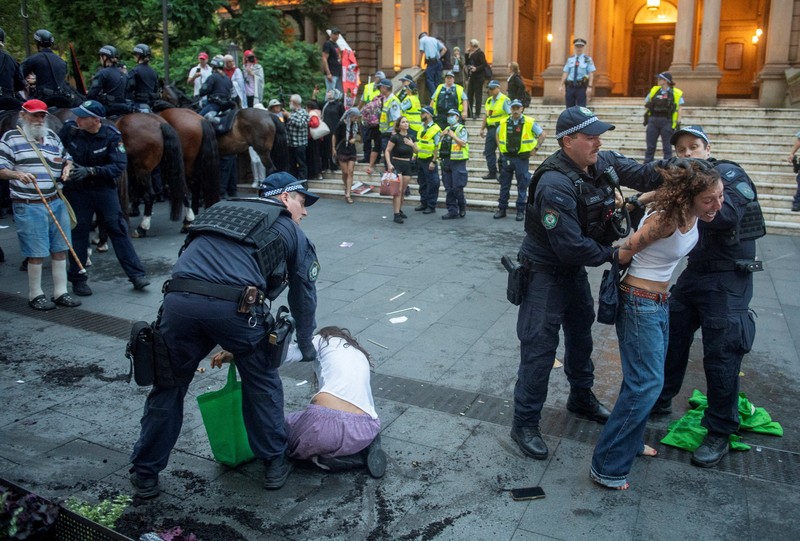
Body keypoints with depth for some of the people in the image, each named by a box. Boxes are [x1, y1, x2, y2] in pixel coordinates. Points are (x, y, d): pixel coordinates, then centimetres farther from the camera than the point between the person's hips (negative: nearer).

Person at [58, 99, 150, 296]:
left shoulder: (111, 136, -14)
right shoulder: (69, 129, -10)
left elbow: (119, 166, -20)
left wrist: (90, 171, -29)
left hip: (104, 189, -1)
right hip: (76, 190, 1)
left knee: (118, 229, 1)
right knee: (78, 233, 6)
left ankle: (137, 275, 6)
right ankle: (78, 279, 19)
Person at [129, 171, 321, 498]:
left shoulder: (221, 210, 34)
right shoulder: (291, 232, 21)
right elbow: (303, 295, 26)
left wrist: (226, 346, 42)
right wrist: (306, 347, 43)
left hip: (179, 300, 4)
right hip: (235, 307, -3)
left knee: (168, 386, 21)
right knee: (262, 383, 20)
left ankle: (145, 474, 33)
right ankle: (275, 464, 32)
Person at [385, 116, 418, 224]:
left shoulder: (411, 137, 6)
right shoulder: (395, 137, -9)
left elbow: (416, 151, 12)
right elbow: (387, 151, -8)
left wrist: (412, 144, -8)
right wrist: (389, 164, -18)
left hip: (407, 165, 5)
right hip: (396, 164, -5)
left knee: (404, 190, 11)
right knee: (398, 190, -11)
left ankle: (400, 210, 27)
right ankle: (396, 215, -12)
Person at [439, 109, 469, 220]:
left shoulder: (461, 129, -2)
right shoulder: (446, 129, 19)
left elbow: (463, 143, -15)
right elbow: (440, 144, 22)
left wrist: (453, 135, -16)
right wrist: (442, 135, 4)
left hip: (458, 162, -7)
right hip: (446, 161, 7)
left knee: (457, 187, -7)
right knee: (449, 188, 6)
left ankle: (462, 206, 14)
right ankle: (452, 210, 11)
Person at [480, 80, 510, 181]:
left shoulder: (504, 99, -8)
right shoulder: (489, 100, 15)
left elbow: (511, 115, -12)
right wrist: (482, 128, 19)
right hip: (491, 129, 8)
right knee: (488, 151, 8)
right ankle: (492, 173, 16)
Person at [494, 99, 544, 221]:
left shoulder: (529, 122, -5)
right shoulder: (504, 122, 5)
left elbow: (542, 134, 3)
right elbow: (497, 134, 24)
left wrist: (535, 148, -1)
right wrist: (500, 147, 13)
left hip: (522, 158, -3)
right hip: (506, 157, 3)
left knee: (522, 185, 2)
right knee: (504, 185, 9)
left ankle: (521, 210, 10)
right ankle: (501, 209, 17)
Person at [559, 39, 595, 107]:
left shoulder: (587, 59, 1)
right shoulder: (570, 59, 11)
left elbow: (591, 74, -4)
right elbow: (565, 73, 10)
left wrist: (589, 86, -13)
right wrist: (561, 85, 3)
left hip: (581, 87, -3)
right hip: (570, 86, 3)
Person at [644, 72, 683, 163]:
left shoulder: (676, 93, 2)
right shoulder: (654, 90, 11)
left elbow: (679, 108, 3)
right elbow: (646, 102, 22)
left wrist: (678, 122, -3)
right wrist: (648, 106, 1)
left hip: (667, 122, -3)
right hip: (653, 120, 3)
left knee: (667, 147, 1)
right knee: (650, 146, 5)